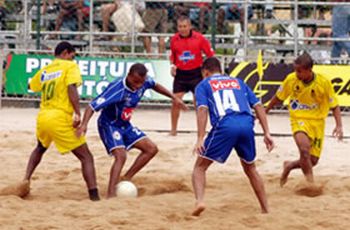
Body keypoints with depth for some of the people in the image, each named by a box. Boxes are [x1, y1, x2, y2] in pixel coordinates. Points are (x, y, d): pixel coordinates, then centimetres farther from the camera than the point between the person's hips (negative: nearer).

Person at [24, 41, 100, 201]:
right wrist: (77, 113, -20)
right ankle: (94, 196, -16)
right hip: (60, 118, -6)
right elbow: (71, 88, -16)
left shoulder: (45, 70, 17)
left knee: (40, 149, 37)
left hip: (42, 117, 6)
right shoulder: (70, 66, 0)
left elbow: (31, 86, 34)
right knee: (86, 157, -3)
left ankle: (25, 180, 27)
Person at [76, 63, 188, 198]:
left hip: (125, 125, 8)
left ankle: (126, 179, 6)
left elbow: (155, 86, 14)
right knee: (121, 156, -26)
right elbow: (93, 106, -35)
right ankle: (111, 195, -28)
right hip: (109, 125, -8)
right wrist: (84, 124, -49)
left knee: (151, 149, 1)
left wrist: (173, 97, 18)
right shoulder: (117, 90, -33)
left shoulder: (144, 82, -13)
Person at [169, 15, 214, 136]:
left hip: (195, 73, -2)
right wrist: (172, 65, -2)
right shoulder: (174, 39, -1)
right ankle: (173, 130, 10)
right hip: (180, 73, 2)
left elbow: (210, 54, -2)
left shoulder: (199, 38, -9)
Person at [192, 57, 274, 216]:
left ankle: (199, 201, -15)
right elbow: (258, 106, 19)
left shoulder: (203, 85, 20)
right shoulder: (238, 82, 30)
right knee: (250, 168, 26)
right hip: (247, 124, 3)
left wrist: (200, 139, -7)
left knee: (200, 167, 9)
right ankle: (265, 209, 24)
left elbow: (202, 109, 1)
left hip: (225, 125, -3)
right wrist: (267, 133, 15)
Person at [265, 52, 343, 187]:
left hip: (317, 121, 1)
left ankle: (289, 166, 32)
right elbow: (278, 98, 6)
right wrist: (264, 112, 15)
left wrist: (339, 125, -17)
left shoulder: (324, 82, -15)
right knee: (304, 147, -31)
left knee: (313, 160, 2)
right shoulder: (291, 79, -12)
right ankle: (310, 181, -18)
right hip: (299, 119, -1)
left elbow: (334, 105, -5)